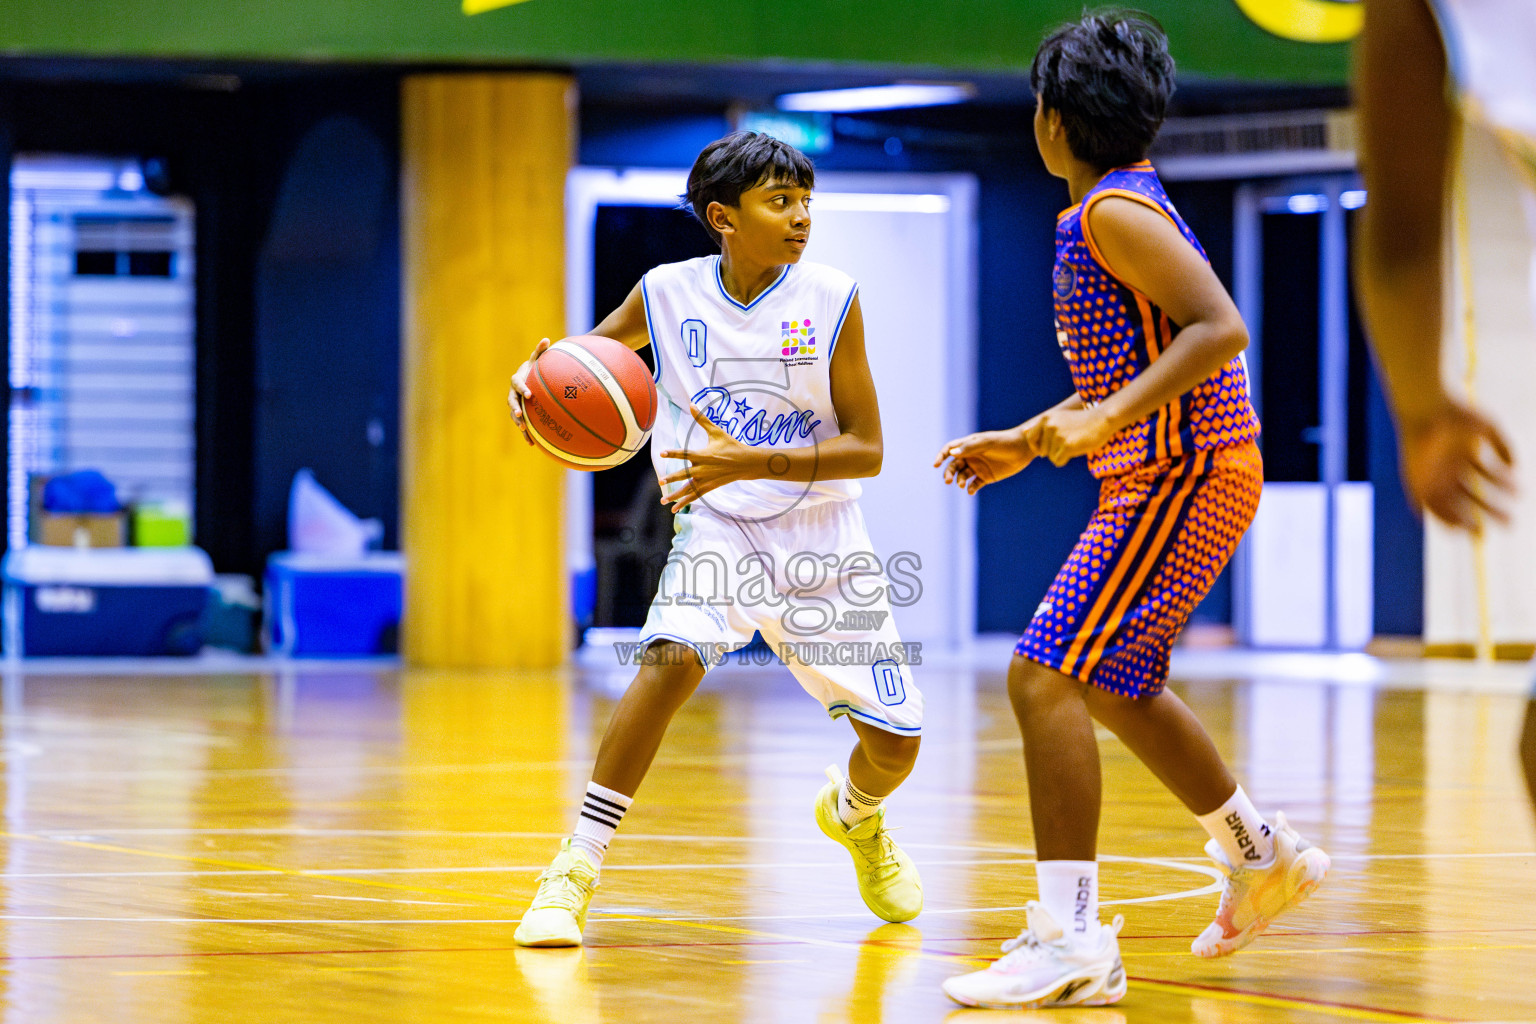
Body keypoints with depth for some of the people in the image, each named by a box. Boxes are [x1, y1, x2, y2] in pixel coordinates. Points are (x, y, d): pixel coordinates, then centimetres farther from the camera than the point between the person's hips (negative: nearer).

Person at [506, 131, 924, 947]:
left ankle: (856, 815, 45)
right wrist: (531, 379, -18)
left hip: (822, 540, 1)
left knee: (894, 743, 5)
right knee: (672, 658, -32)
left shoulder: (832, 300, -11)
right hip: (715, 527, -1)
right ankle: (573, 874, -26)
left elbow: (867, 450, -12)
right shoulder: (667, 294, -8)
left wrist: (752, 464, -26)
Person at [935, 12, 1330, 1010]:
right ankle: (1265, 856, 39)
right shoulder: (1113, 211, 17)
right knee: (1118, 687, 25)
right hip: (1167, 473, 11)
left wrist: (1107, 421, -29)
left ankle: (1070, 939, -21)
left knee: (1045, 677, -16)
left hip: (1182, 477, -11)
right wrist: (1025, 444, 23)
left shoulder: (1118, 212, -14)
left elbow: (1219, 329, -24)